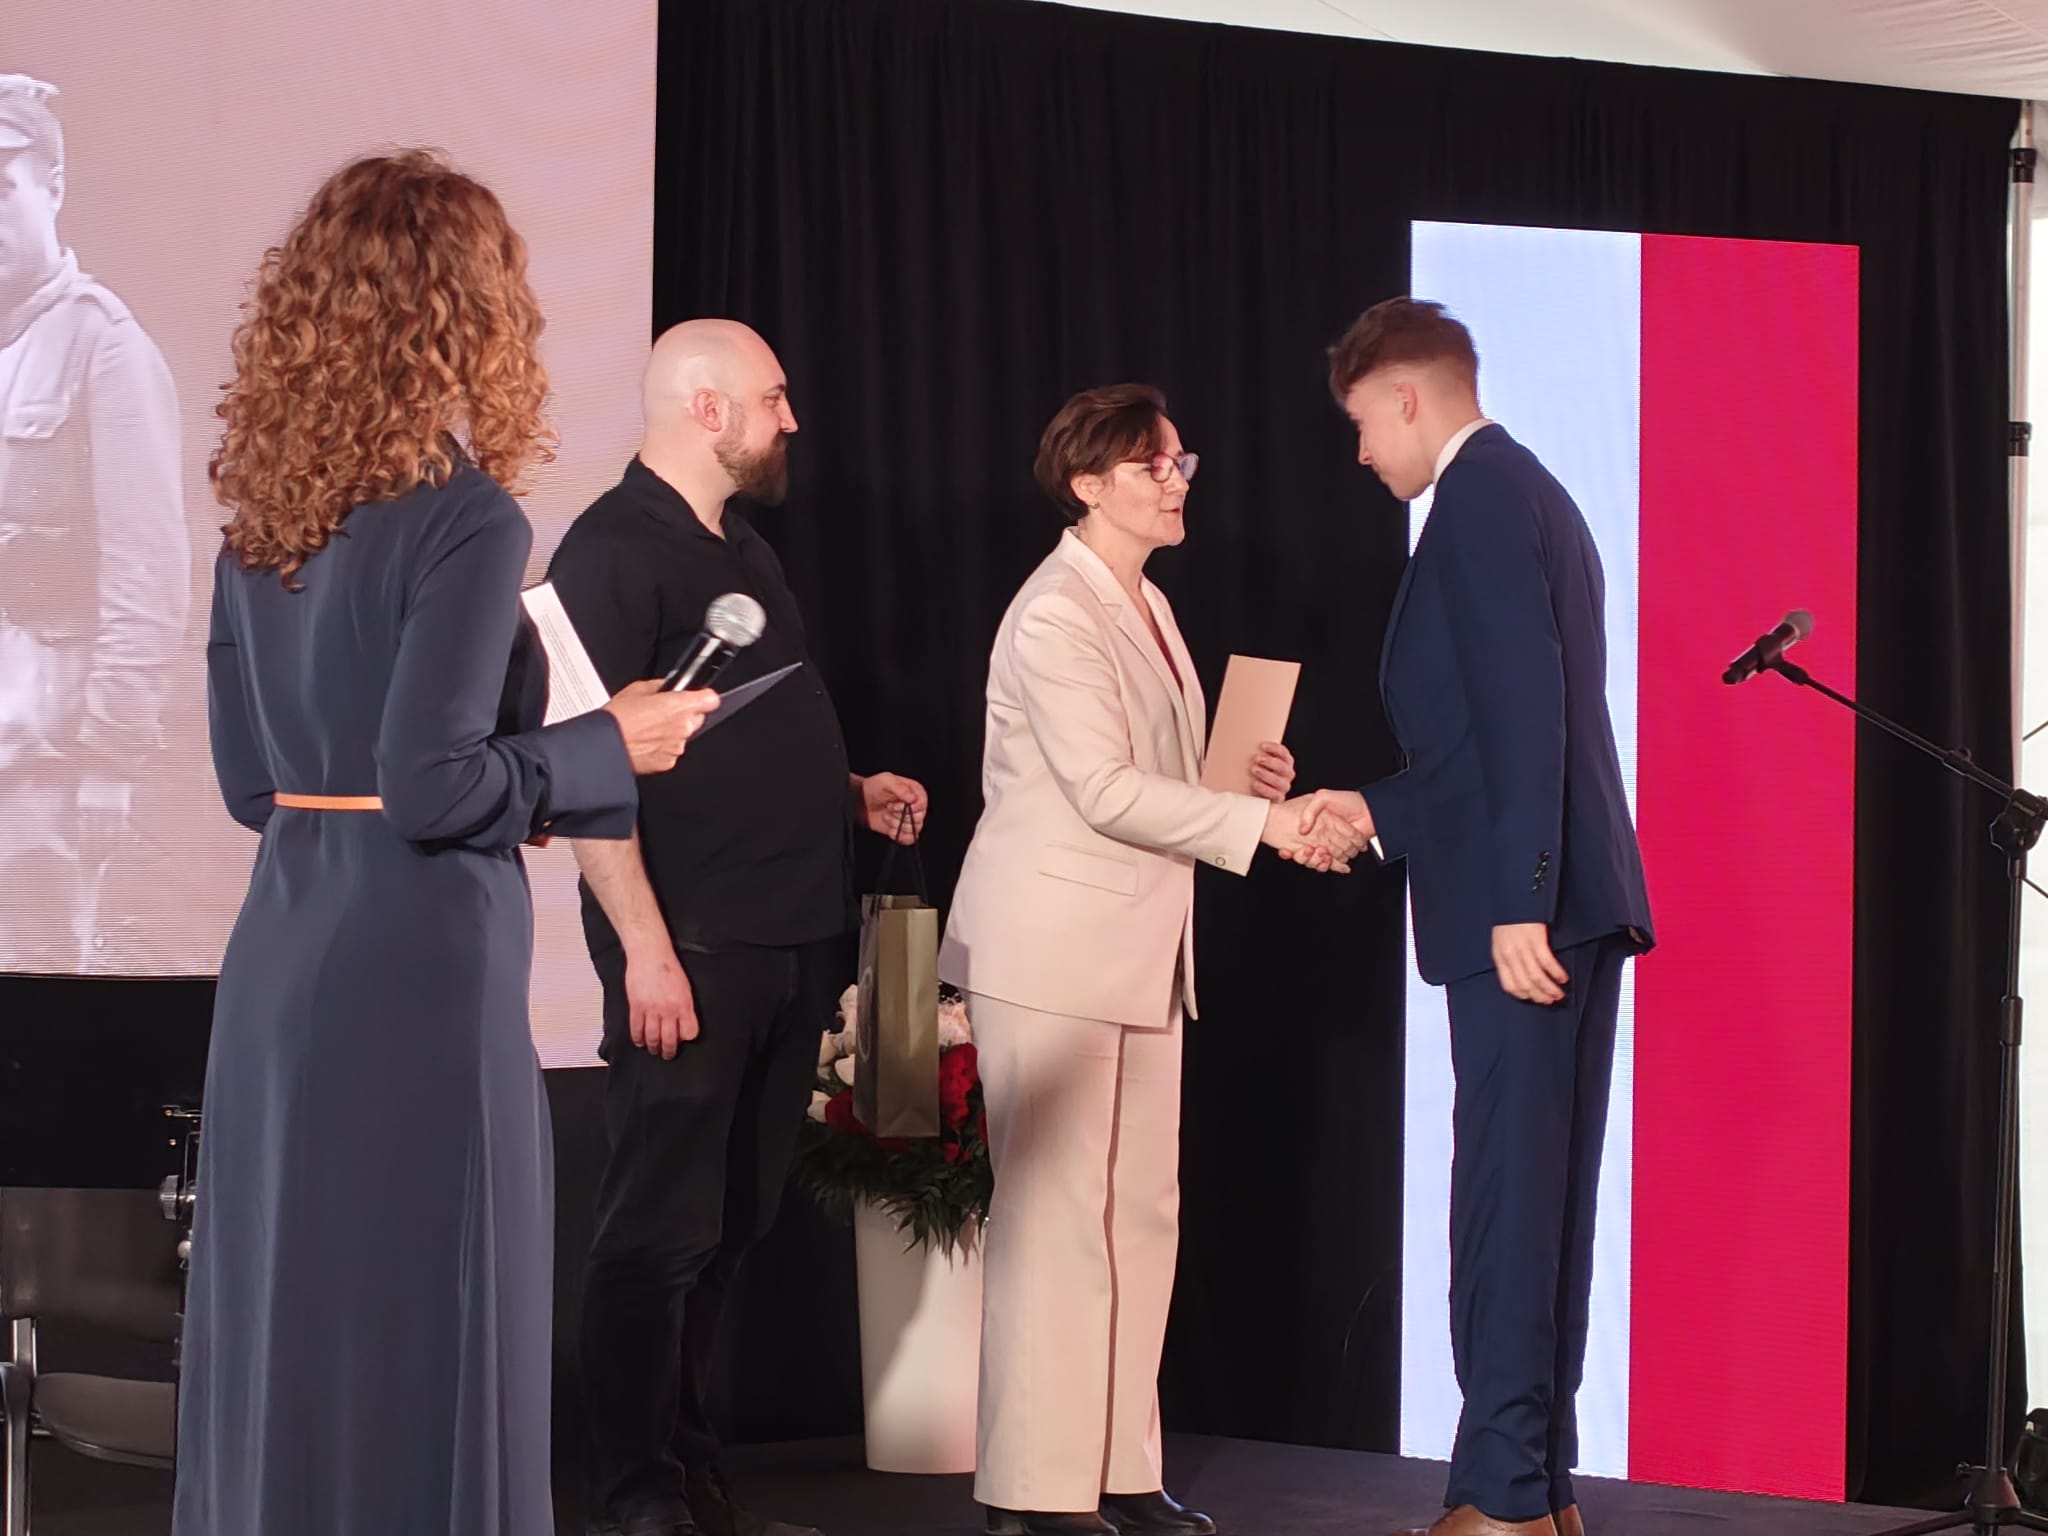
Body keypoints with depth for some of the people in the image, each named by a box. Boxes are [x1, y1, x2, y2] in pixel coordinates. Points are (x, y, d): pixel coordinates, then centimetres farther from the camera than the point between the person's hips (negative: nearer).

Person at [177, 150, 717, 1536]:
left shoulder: (263, 522, 8)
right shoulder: (465, 521, -13)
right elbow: (428, 788, -18)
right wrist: (610, 748, -4)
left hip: (282, 957, 7)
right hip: (418, 969, -7)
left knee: (291, 1326, 13)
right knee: (417, 1346, -1)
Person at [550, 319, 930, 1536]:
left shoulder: (742, 552, 18)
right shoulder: (616, 552, -10)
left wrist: (851, 794, 11)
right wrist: (645, 945, -22)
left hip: (789, 943, 9)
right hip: (692, 948, -9)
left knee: (732, 1227, 12)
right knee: (662, 1230, -4)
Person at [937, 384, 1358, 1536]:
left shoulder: (1148, 607, 16)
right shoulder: (1056, 614, -12)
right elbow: (1105, 790, -20)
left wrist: (1242, 778, 1)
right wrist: (1260, 822, -21)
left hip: (1141, 953, 9)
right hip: (1056, 951, -9)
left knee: (1143, 1210, 7)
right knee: (1056, 1212, -7)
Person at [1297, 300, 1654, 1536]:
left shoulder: (1481, 496, -10)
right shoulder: (1522, 493, 21)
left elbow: (1523, 710, -19)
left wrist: (1517, 904, -23)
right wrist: (1380, 811, 26)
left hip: (1527, 907, -10)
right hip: (1569, 903, 10)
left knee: (1507, 1195, -8)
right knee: (1546, 1196, 11)